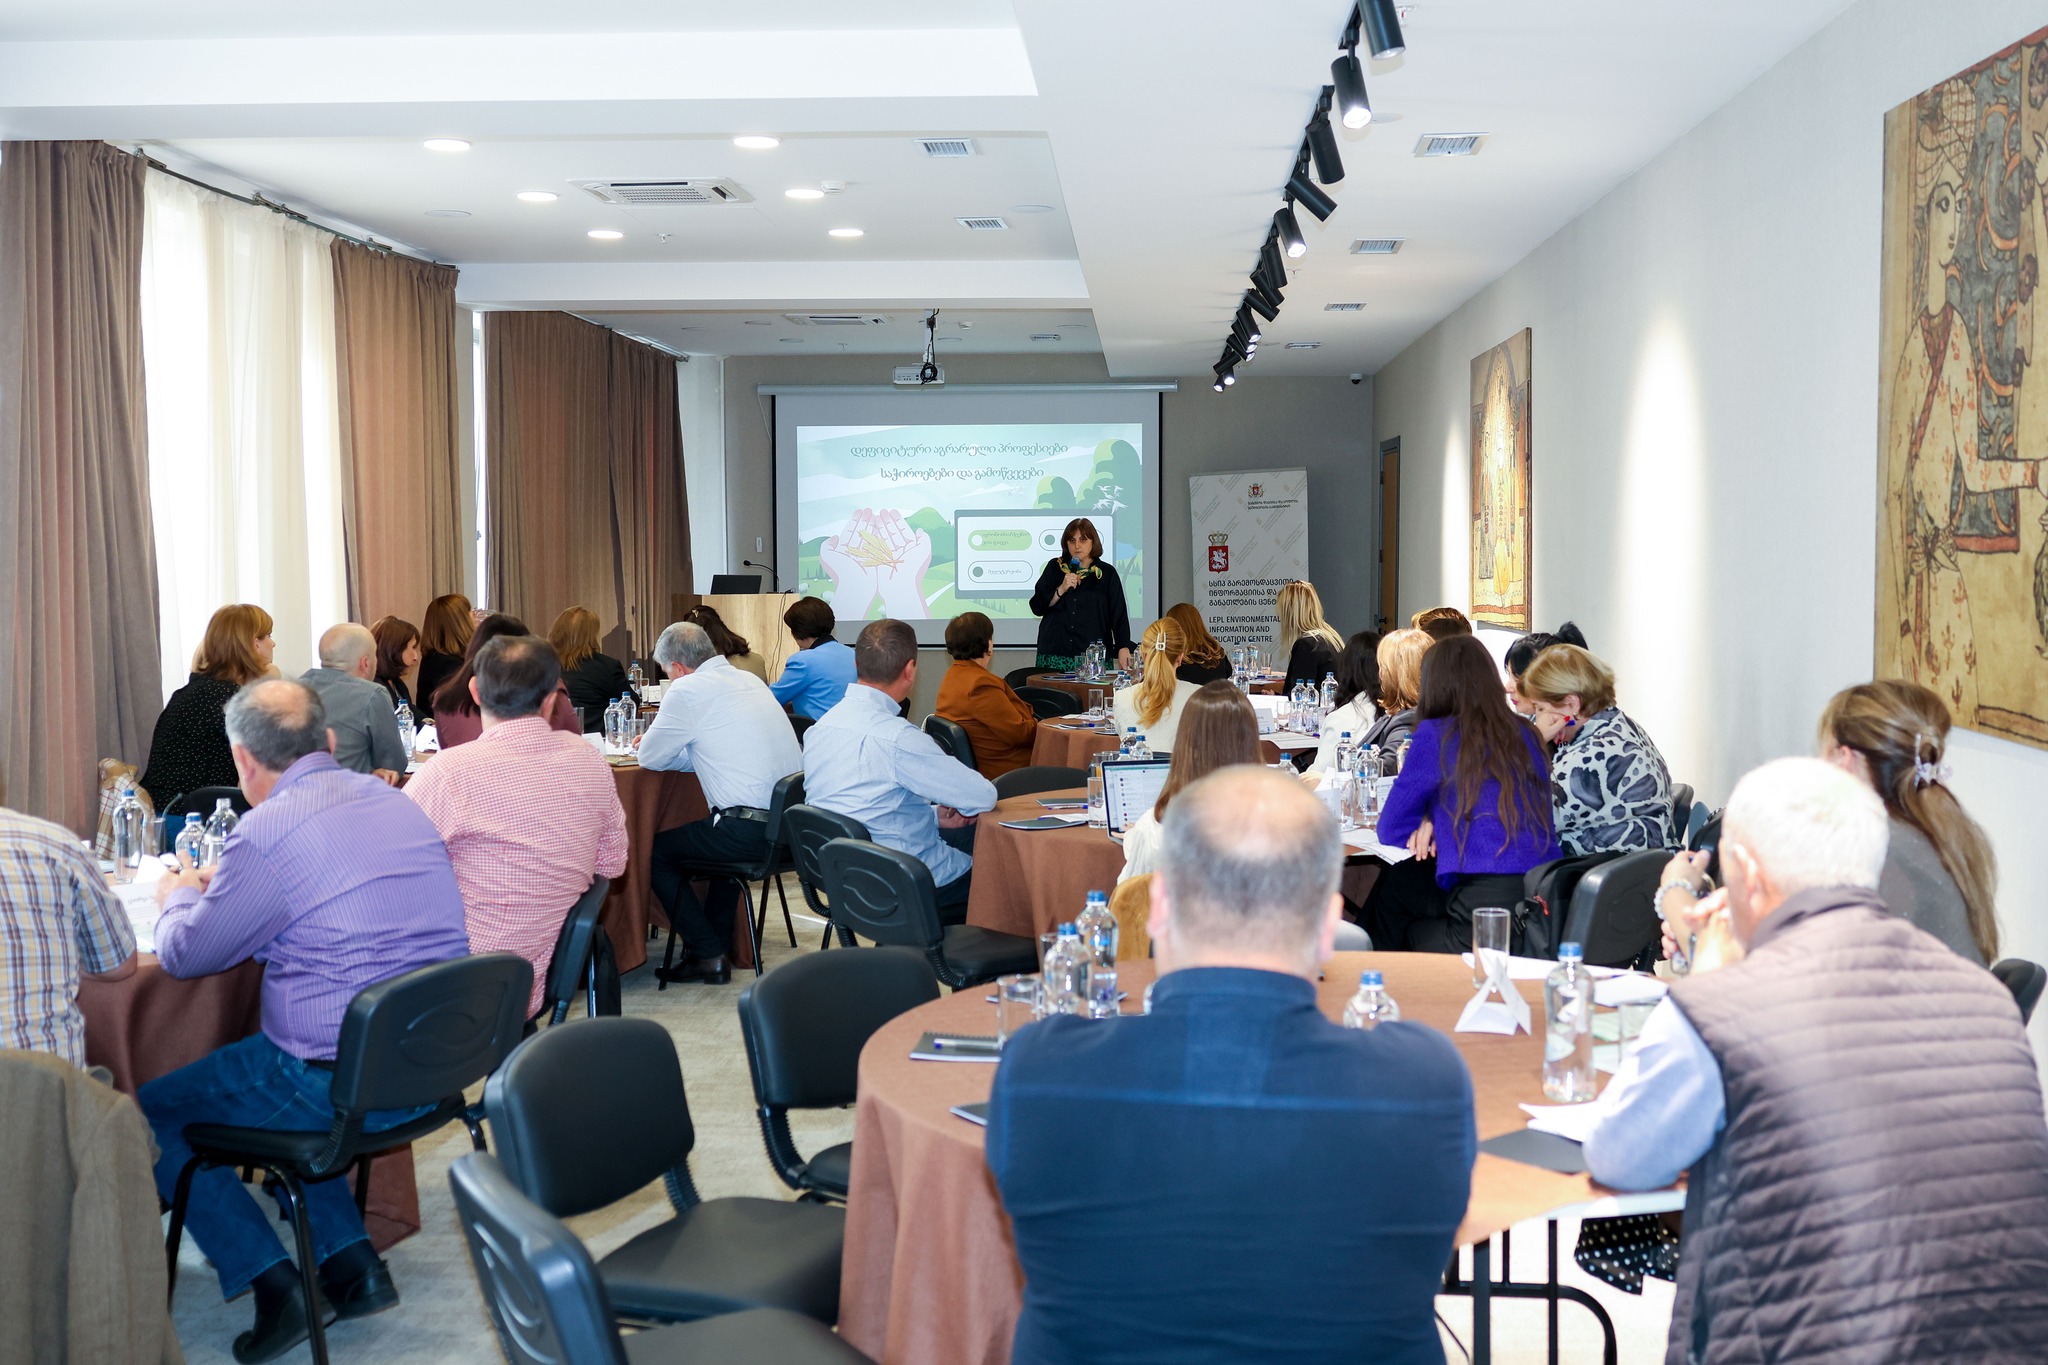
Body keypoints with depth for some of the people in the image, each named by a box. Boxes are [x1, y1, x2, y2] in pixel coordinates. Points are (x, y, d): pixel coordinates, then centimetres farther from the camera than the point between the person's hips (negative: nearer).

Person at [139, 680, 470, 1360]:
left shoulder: (268, 833, -17)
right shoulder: (395, 802, 8)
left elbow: (185, 954, -5)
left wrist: (180, 896, 17)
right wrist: (220, 888, 26)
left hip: (346, 1086, -8)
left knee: (152, 1111, 12)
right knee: (277, 1089, 32)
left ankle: (275, 1284, 7)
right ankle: (353, 1263, 24)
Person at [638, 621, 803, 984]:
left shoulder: (686, 691, -8)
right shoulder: (749, 679, 16)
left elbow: (650, 757, 1)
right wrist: (689, 748, 26)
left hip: (751, 832, -8)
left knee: (656, 851, 9)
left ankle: (709, 955, 10)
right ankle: (719, 937, 38)